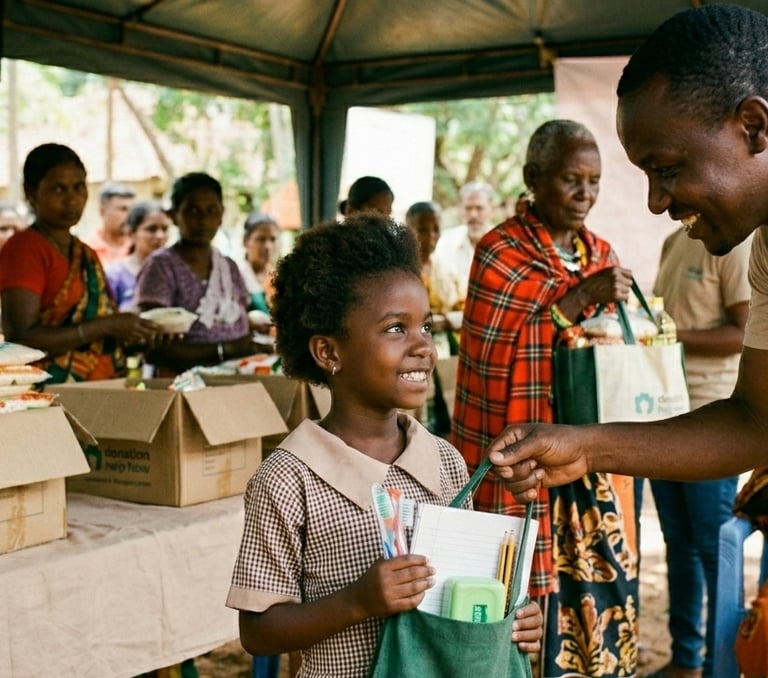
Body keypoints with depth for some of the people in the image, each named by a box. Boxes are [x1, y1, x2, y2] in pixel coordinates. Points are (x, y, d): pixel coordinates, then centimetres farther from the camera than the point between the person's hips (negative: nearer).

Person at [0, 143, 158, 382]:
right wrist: (106, 326, -13)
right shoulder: (22, 249, -3)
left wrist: (130, 334, 5)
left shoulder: (87, 254, 19)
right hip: (51, 391, -7)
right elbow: (20, 339, -13)